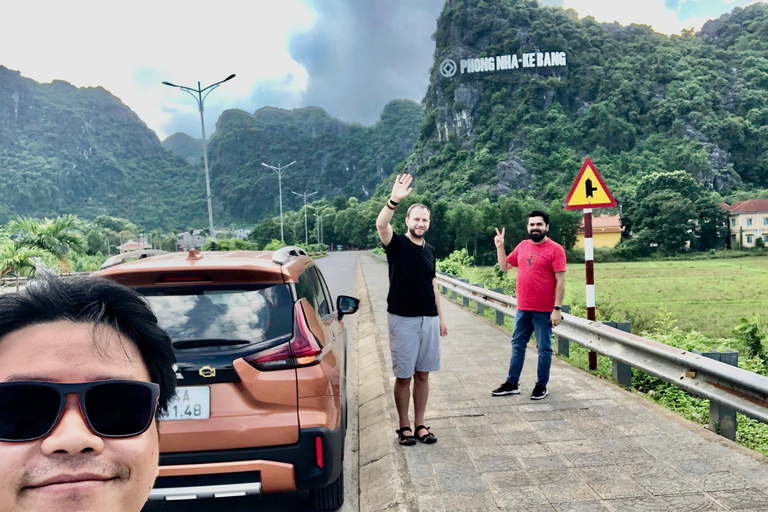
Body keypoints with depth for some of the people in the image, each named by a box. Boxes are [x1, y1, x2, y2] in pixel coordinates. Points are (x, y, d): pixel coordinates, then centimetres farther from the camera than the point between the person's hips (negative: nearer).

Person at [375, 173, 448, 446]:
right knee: (403, 376, 3)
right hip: (403, 319, -4)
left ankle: (420, 424, 22)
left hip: (429, 319, 5)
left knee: (422, 374, 10)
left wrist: (440, 317, 15)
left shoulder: (430, 250, 10)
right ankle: (404, 426, 17)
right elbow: (380, 224, -27)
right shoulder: (396, 244, -6)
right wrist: (394, 200, -43)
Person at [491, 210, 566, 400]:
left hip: (544, 311, -6)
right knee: (517, 346, 13)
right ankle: (511, 384, 24)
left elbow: (560, 281, -11)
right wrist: (500, 247, 5)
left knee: (544, 349, 7)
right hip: (522, 309, 6)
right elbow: (504, 266, 18)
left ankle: (541, 386, 20)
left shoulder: (555, 249, -9)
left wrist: (557, 309, -15)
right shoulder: (522, 246, 9)